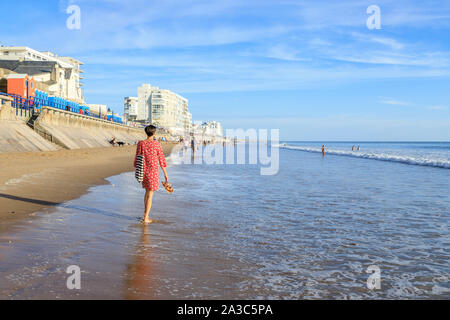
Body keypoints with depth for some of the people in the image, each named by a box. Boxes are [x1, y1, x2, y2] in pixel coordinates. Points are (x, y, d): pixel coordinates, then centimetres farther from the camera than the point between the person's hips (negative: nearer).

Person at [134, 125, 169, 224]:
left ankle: (146, 213, 27)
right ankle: (146, 218, 1)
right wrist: (165, 174, 2)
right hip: (153, 171, -4)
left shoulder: (140, 144, 0)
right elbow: (161, 160, -6)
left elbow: (137, 158, 4)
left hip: (143, 171, 4)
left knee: (147, 191, 23)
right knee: (150, 194, 1)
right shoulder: (157, 144, -10)